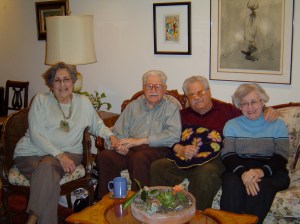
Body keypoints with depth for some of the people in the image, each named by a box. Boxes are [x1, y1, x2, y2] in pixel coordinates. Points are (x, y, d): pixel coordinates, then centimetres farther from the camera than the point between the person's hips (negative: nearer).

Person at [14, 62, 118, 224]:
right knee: (48, 174, -34)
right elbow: (36, 135, -6)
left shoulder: (84, 102, 13)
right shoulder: (40, 100, 4)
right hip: (32, 152, -1)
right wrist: (59, 155, -17)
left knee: (47, 165, -33)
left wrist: (111, 136, 0)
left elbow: (98, 125, 23)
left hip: (69, 152, 1)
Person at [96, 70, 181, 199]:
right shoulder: (133, 106, 22)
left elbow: (174, 135, -8)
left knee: (139, 158, -37)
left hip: (156, 150, -3)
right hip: (130, 150, 4)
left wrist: (140, 140, -12)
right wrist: (119, 144, -9)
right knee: (104, 156, -25)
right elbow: (118, 131, 17)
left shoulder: (171, 108, 9)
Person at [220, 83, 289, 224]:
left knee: (261, 185, -34)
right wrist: (243, 172, -21)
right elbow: (227, 155, 2)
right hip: (238, 169, 1)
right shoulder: (231, 125, 15)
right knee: (232, 183, -33)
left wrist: (261, 171, -23)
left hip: (271, 173, 0)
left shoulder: (277, 125, 13)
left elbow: (281, 157, 0)